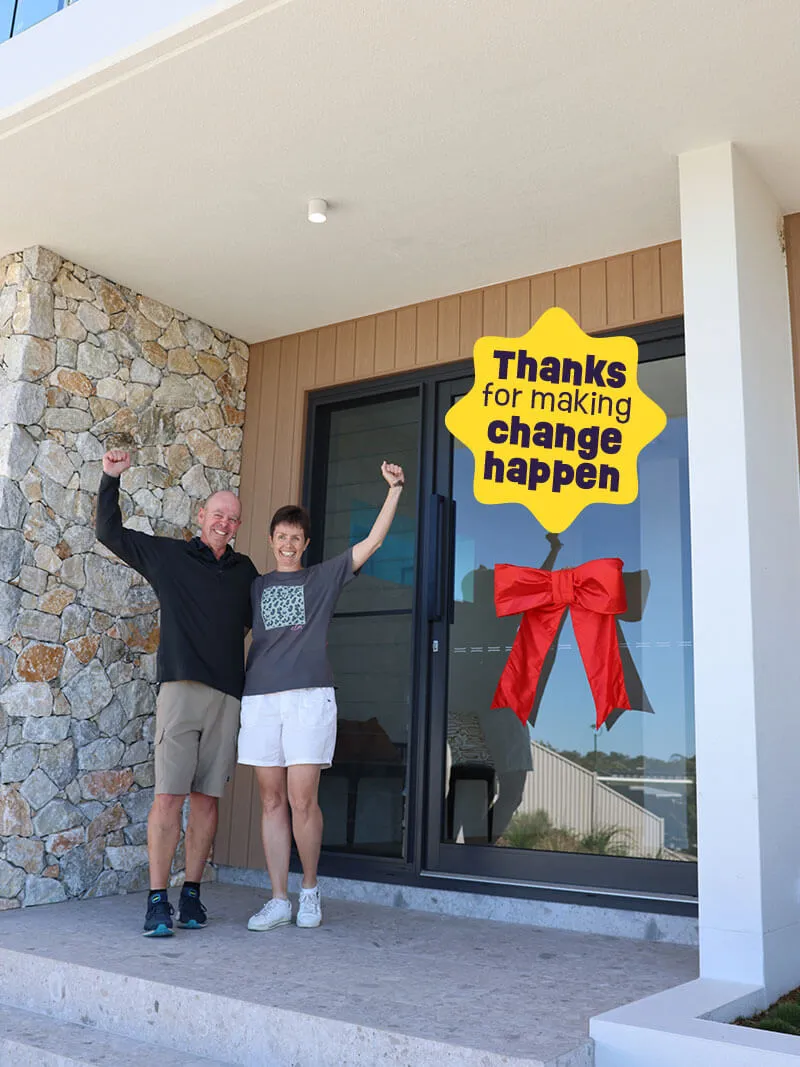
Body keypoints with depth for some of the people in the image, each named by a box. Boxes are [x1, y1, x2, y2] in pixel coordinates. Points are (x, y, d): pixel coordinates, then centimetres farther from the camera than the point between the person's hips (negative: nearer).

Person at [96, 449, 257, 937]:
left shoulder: (245, 571, 17)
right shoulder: (167, 554, 10)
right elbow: (110, 532, 15)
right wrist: (111, 479, 7)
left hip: (228, 695, 3)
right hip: (181, 689, -3)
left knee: (208, 798, 5)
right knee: (169, 796, -8)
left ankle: (192, 893, 15)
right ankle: (158, 901, -2)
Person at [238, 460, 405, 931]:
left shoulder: (325, 576, 13)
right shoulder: (255, 586, 20)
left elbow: (373, 541, 7)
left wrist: (394, 489, 0)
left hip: (309, 696, -2)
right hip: (260, 697, 3)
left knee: (302, 800, -6)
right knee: (272, 800, 4)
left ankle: (310, 890, 14)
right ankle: (279, 901, 11)